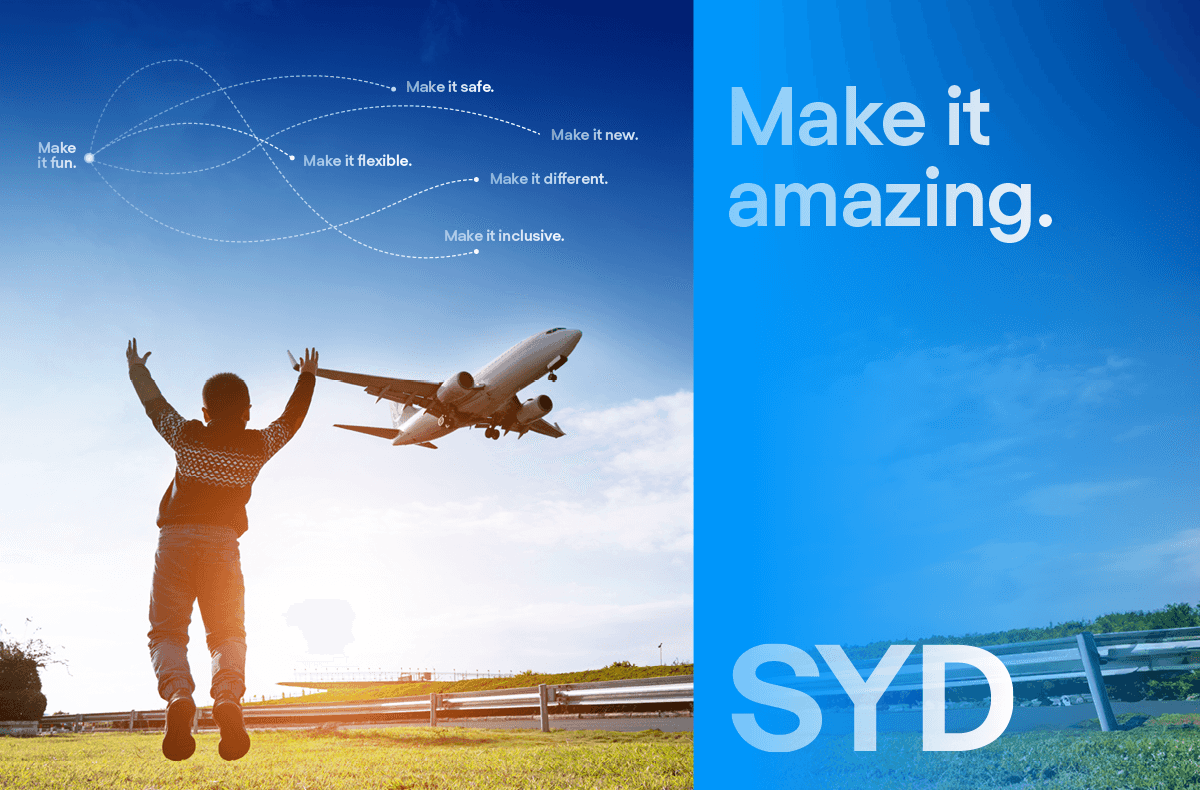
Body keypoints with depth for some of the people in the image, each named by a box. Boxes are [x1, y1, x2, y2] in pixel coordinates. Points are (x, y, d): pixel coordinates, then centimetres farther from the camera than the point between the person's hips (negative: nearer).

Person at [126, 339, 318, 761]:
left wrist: (137, 368, 41)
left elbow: (154, 404, 22)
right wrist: (307, 377, 39)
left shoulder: (187, 436, 5)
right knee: (227, 632, 7)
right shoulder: (258, 446, 6)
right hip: (222, 542, 0)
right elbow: (291, 418, 23)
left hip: (176, 538, 0)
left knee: (167, 631, 5)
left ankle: (178, 695, -24)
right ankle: (228, 698, -23)